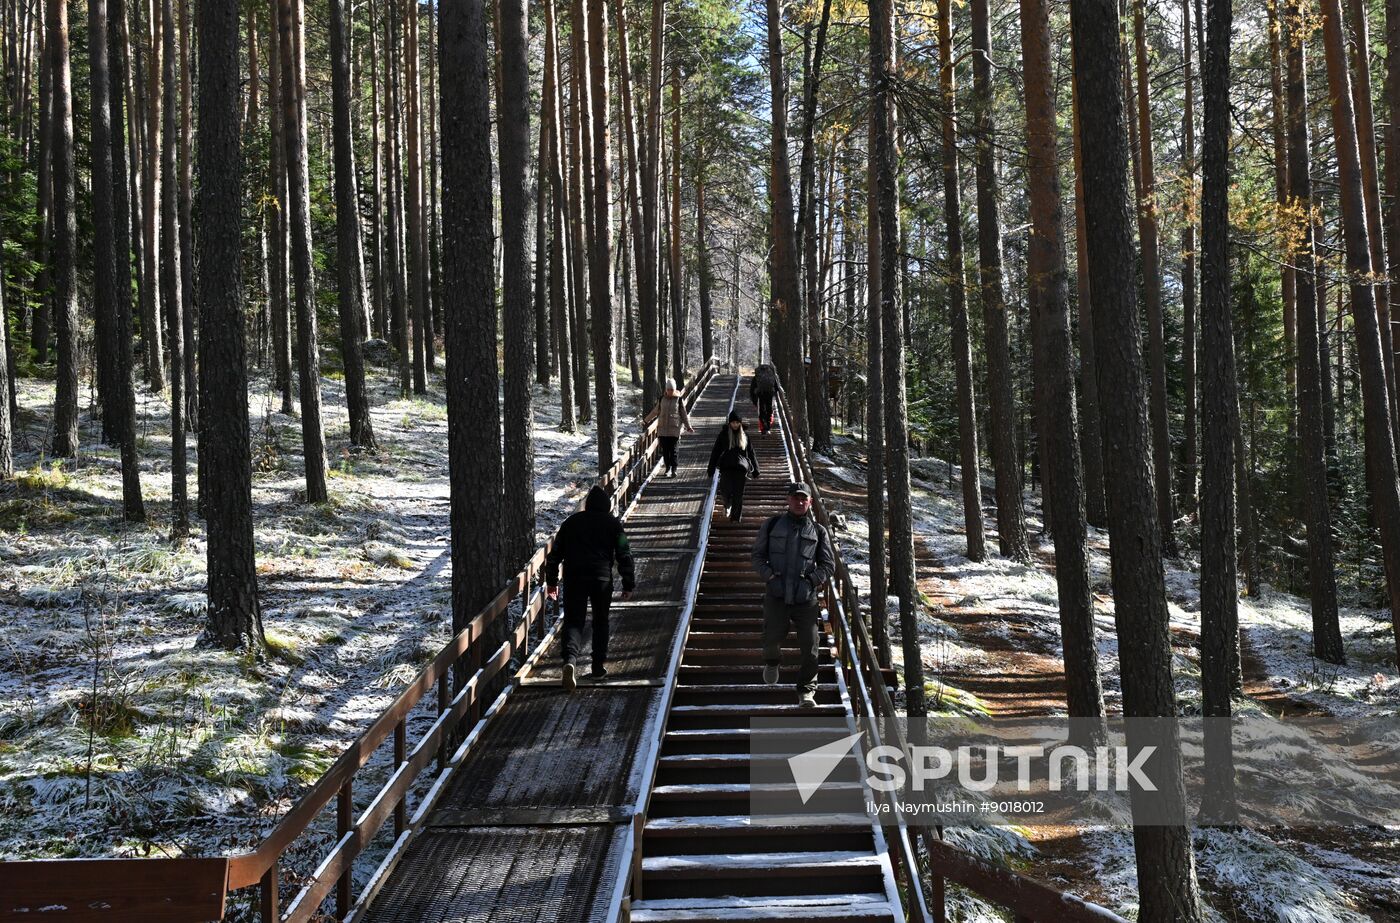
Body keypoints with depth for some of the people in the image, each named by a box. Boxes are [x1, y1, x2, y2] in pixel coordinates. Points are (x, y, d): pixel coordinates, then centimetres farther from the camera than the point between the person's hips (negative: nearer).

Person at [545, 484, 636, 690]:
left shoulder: (571, 522, 13)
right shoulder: (613, 523, 6)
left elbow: (555, 553, 12)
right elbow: (624, 555, 2)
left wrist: (551, 580, 19)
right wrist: (629, 584, 7)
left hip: (573, 579, 1)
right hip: (601, 578, -1)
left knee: (573, 621, 0)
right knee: (600, 621, 15)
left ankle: (570, 659, -26)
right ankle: (599, 667, 19)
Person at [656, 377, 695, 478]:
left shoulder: (679, 400, 1)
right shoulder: (662, 398, 6)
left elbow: (684, 414, 7)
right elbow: (657, 412, 18)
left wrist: (688, 427, 7)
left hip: (674, 428, -2)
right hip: (663, 427, 2)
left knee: (673, 449, -7)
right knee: (664, 450, 3)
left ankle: (673, 470, -3)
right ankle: (668, 468, 16)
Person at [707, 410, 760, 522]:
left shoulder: (745, 434, 7)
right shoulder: (724, 434, 2)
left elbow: (751, 452, 13)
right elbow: (715, 452, 3)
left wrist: (755, 469, 13)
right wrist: (710, 469, 0)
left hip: (741, 467, 1)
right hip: (726, 467, -1)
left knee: (738, 494, 1)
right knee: (725, 491, -7)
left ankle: (735, 517, 11)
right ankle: (728, 506, 26)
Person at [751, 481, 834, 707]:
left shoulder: (818, 531, 11)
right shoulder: (773, 525, 10)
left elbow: (829, 563, 12)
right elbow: (758, 555, 11)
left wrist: (813, 580, -2)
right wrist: (769, 575, -4)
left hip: (807, 597, 1)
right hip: (776, 594, -1)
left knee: (810, 646, -3)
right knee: (772, 638, -10)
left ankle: (806, 690, 12)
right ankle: (771, 662, 27)